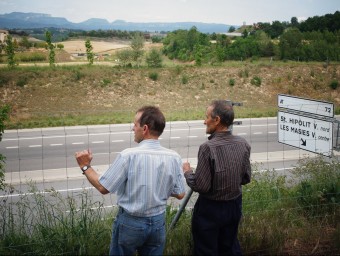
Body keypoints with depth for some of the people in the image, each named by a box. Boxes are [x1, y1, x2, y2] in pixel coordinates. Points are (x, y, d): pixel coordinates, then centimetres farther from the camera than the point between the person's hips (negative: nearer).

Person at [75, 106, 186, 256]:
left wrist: (85, 166, 0)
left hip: (130, 222, -3)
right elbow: (180, 194, -1)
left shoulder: (128, 155, -22)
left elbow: (103, 187, -14)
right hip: (158, 222, 3)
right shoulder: (174, 157, -10)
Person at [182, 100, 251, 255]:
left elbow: (201, 186, -21)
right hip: (234, 206, 6)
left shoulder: (208, 147, -25)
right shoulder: (243, 144, -7)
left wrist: (187, 172, -4)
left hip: (210, 209, -5)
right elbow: (246, 178, 3)